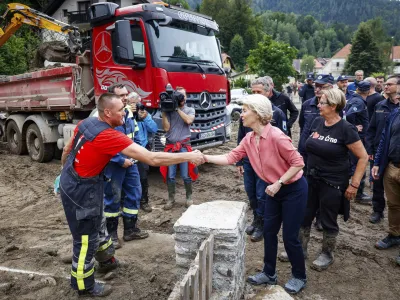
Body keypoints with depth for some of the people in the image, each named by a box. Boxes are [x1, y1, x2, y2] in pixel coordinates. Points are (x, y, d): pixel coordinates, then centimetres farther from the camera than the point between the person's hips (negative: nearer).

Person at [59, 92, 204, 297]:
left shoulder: (86, 123, -4)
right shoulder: (109, 136, -30)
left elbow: (66, 151, 10)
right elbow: (152, 159, -32)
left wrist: (65, 173, 28)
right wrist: (189, 157, -24)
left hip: (72, 182, 9)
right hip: (80, 190, -9)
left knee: (97, 225, 26)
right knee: (86, 238, 8)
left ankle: (106, 260, 48)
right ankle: (84, 285, 29)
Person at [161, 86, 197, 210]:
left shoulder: (190, 110, 7)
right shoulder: (169, 110, 6)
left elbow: (189, 120, -14)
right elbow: (166, 128, -3)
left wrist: (178, 109, -10)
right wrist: (164, 112, -8)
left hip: (184, 146, -1)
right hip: (170, 146, 1)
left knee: (186, 175, 2)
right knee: (170, 176, 5)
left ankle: (189, 197, 22)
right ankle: (171, 199, 21)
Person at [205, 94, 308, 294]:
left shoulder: (276, 136, -28)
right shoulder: (249, 139, -4)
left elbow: (298, 163, -23)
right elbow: (230, 158, -5)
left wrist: (278, 183, -24)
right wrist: (206, 158, -13)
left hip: (293, 190, -7)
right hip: (274, 190, 8)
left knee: (289, 236, 3)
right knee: (269, 232, 14)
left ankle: (299, 277, 28)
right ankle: (269, 274, 32)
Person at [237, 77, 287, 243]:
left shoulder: (277, 113, -9)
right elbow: (240, 138, 10)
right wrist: (239, 161, 10)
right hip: (248, 160, 4)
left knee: (262, 196, 4)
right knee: (250, 193, 14)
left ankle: (261, 225, 24)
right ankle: (256, 219, 35)